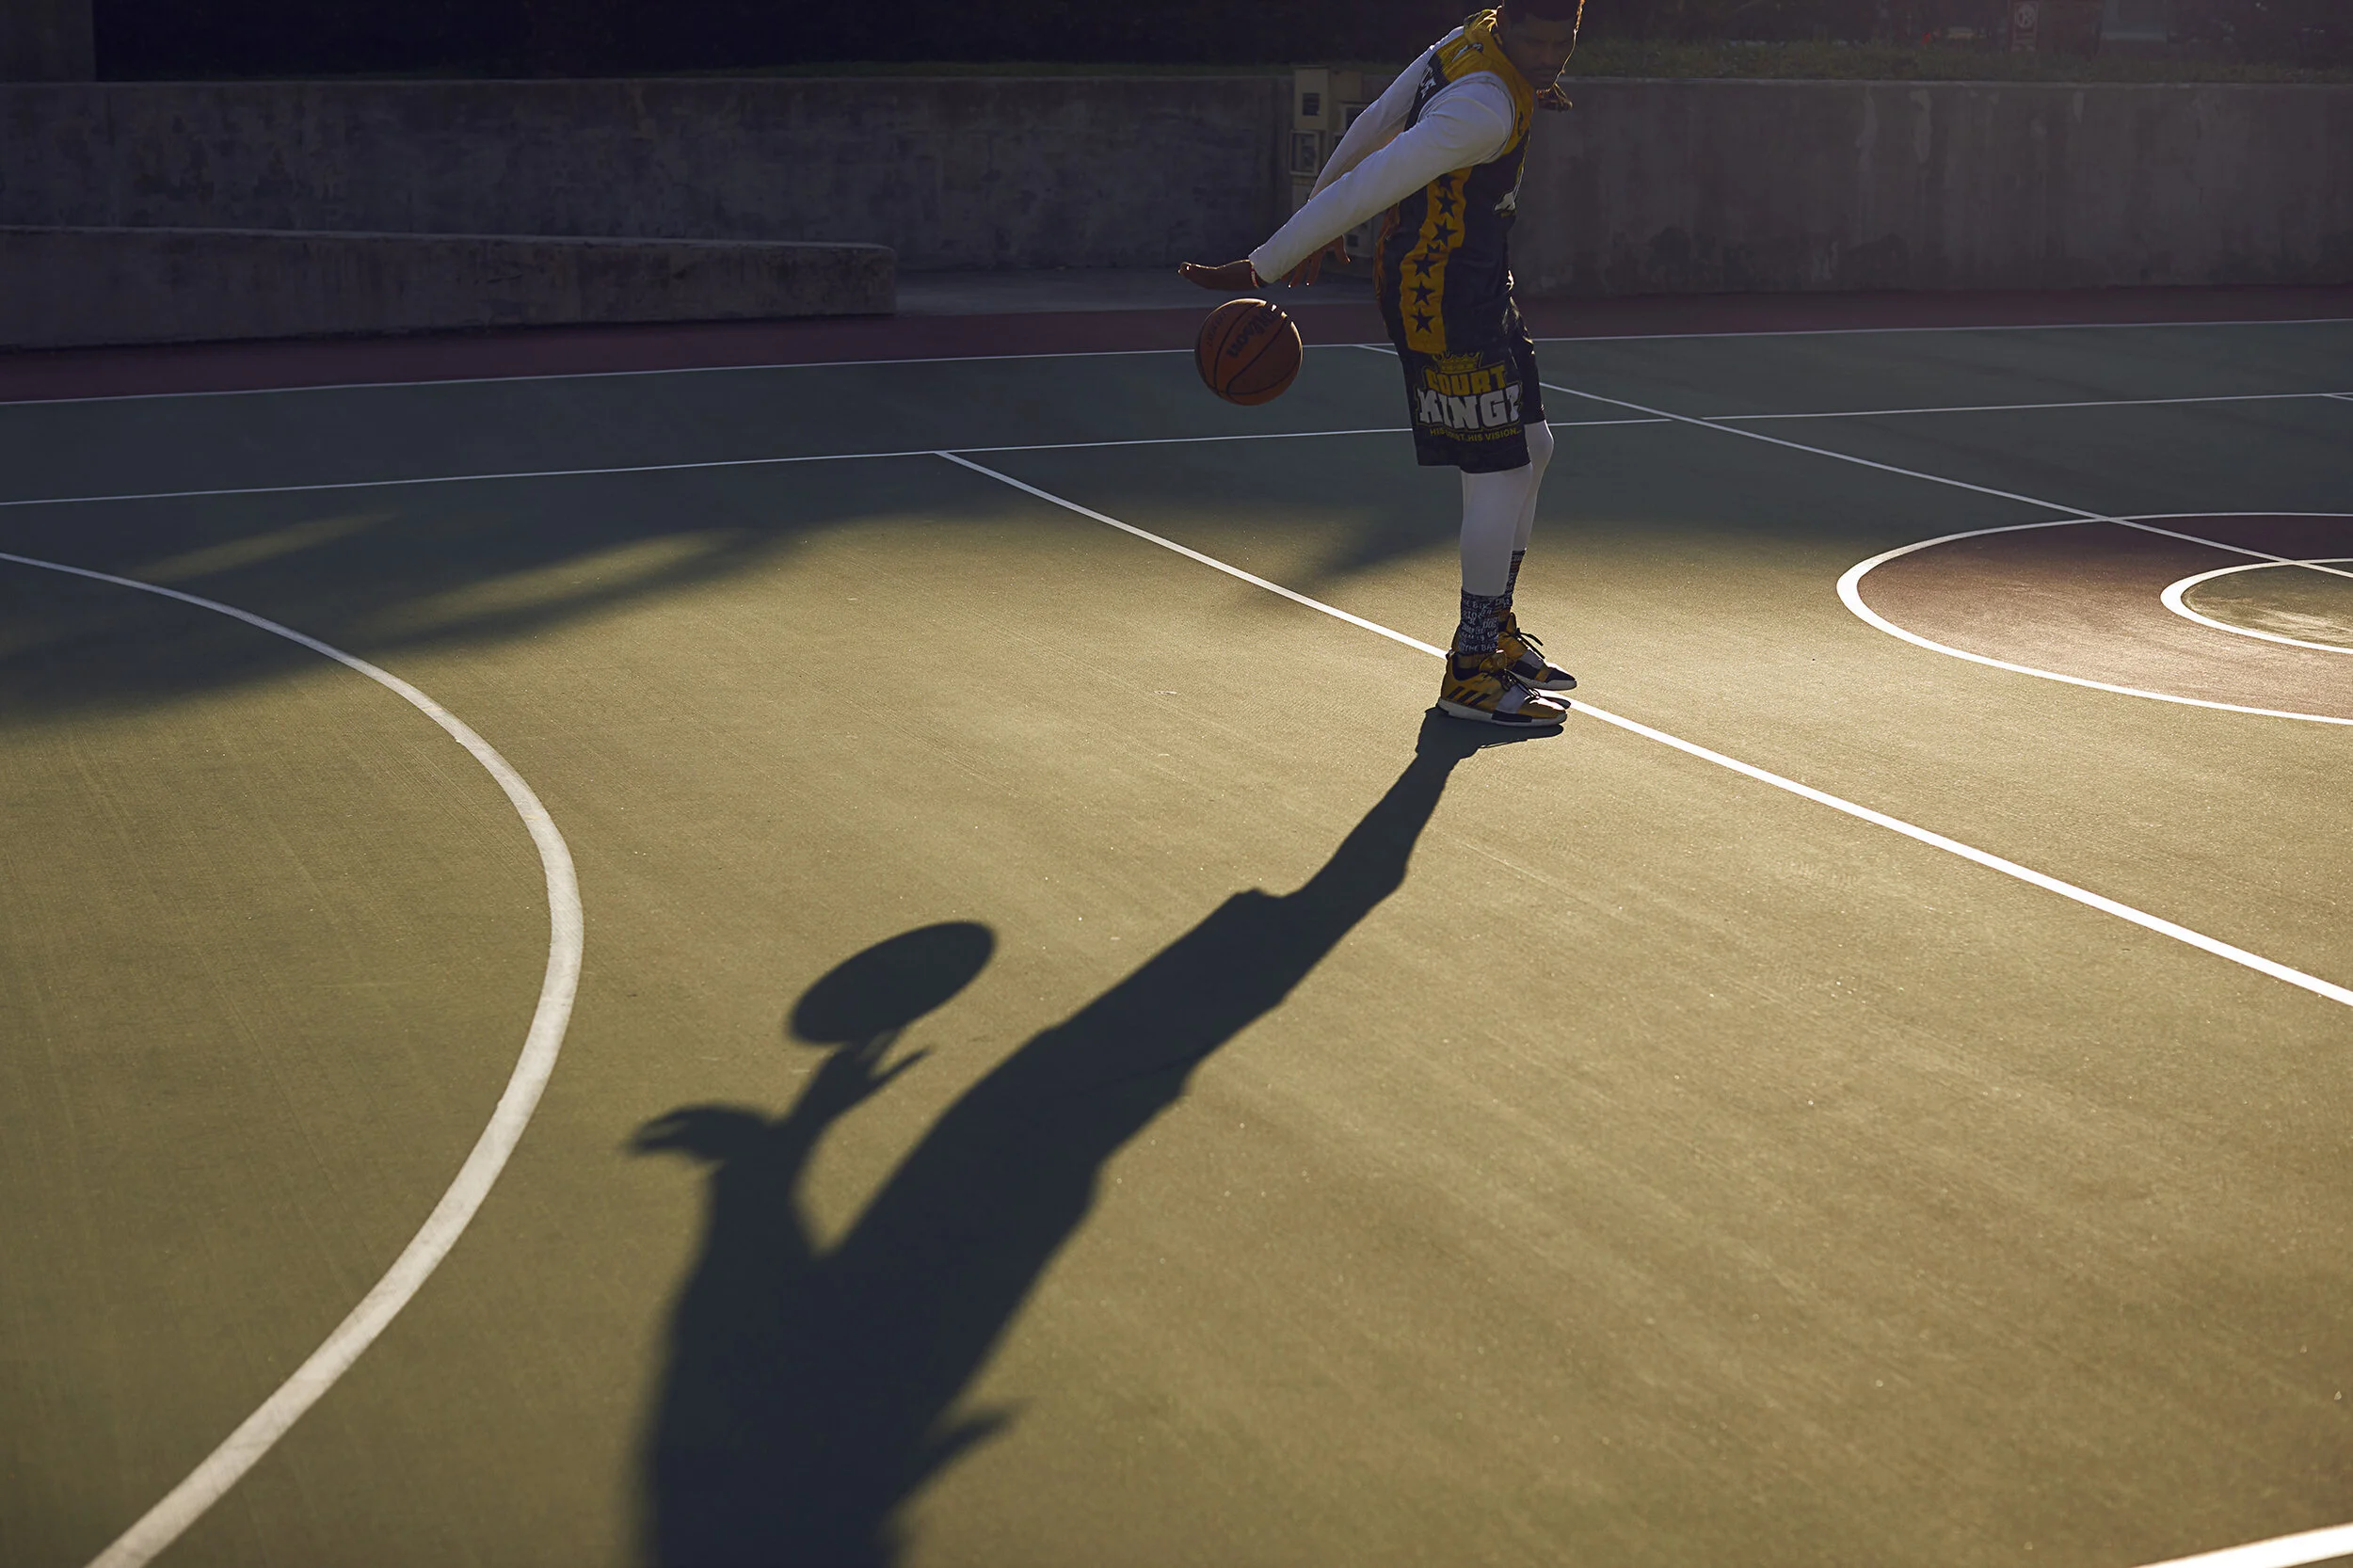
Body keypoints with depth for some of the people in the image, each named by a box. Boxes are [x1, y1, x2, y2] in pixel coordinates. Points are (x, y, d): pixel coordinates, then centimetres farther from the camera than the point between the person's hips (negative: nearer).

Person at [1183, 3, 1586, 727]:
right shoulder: (1485, 109, -26)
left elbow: (1374, 122, 13)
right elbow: (1364, 188, -29)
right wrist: (1263, 266, -27)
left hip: (1477, 289, 11)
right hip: (1444, 300, -11)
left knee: (1531, 448, 18)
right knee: (1498, 471, -7)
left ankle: (1495, 631, 30)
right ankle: (1470, 673, 2)